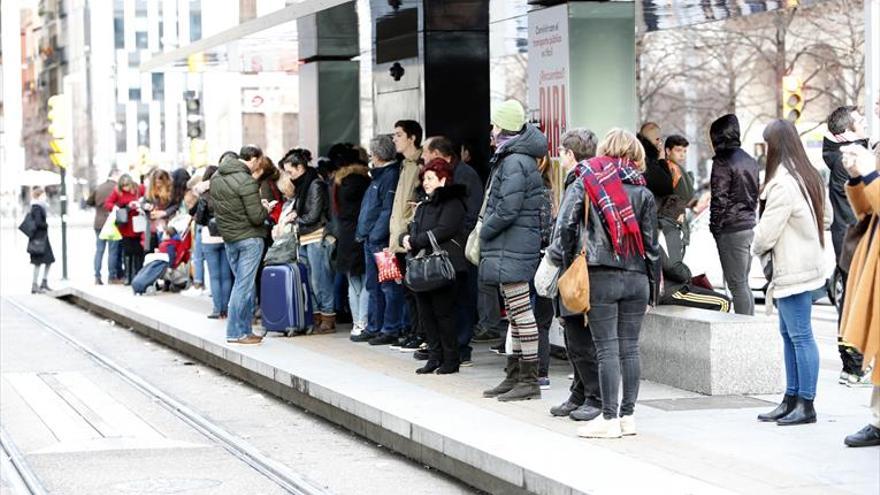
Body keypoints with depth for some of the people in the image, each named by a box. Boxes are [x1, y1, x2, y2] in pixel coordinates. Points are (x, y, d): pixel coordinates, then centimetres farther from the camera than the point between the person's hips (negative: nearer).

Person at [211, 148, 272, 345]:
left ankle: (243, 330, 16)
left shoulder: (216, 177, 6)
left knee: (241, 283, 15)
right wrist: (265, 209, 2)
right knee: (244, 285, -3)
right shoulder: (246, 182, -19)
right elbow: (257, 217, -21)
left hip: (228, 238, 8)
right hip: (249, 238, -8)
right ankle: (236, 332, -1)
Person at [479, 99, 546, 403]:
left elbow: (507, 210, -21)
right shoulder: (514, 158, 16)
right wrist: (487, 232, 13)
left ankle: (529, 380, -6)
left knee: (521, 311, -8)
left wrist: (484, 232, -8)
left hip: (512, 249, -11)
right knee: (515, 313, 14)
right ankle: (514, 377, 22)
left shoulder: (514, 163, -16)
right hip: (512, 249, 11)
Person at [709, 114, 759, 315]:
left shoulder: (722, 162, -12)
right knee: (744, 283, 14)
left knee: (737, 284, -6)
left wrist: (715, 227, -7)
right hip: (750, 226, 8)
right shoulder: (750, 160, 13)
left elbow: (720, 199, -14)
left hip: (731, 229, -8)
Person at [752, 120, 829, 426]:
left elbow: (767, 232, -16)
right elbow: (825, 219, 19)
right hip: (806, 264, 10)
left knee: (800, 336, -5)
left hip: (792, 271, -10)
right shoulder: (808, 177, 12)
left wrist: (756, 249, 4)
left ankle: (806, 405, -1)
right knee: (789, 334, 14)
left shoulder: (783, 184, -19)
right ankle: (792, 400, 20)